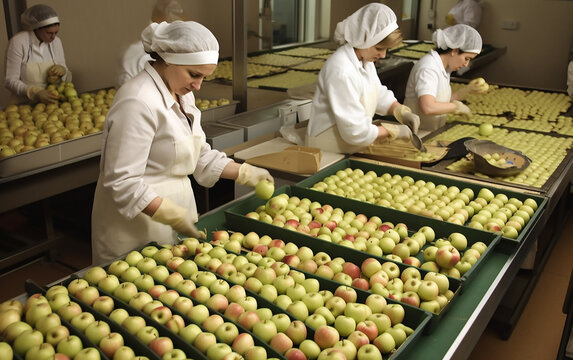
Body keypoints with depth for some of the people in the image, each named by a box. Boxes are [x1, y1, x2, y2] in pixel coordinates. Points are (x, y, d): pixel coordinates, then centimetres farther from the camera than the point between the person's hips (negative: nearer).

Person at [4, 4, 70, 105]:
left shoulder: (56, 42, 3)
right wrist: (36, 93, -25)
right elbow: (10, 80, -10)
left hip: (50, 101, 4)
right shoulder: (18, 42, -10)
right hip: (24, 104, -3)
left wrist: (62, 71, -13)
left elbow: (68, 78, 10)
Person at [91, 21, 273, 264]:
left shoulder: (182, 95, 7)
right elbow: (122, 181, -25)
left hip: (177, 203, 9)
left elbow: (200, 155, 15)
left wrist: (246, 174, 7)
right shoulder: (139, 102, -23)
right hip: (139, 221, -9)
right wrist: (173, 216, -27)